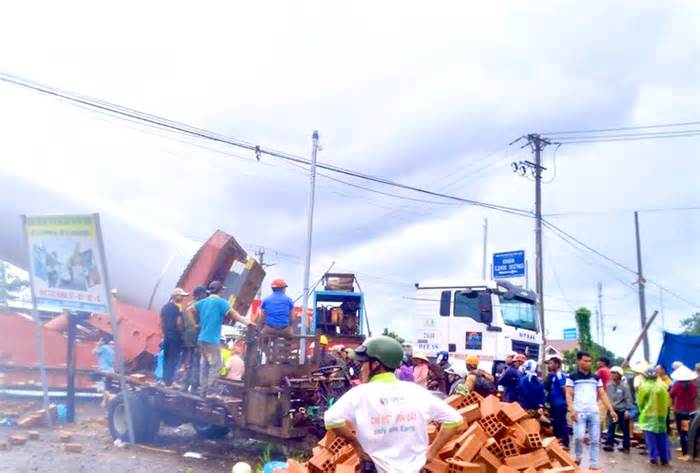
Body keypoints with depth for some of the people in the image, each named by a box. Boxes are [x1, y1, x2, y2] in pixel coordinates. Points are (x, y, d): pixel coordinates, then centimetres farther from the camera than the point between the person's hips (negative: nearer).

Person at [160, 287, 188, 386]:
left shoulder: (164, 307, 11)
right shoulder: (177, 307, -12)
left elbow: (161, 323, 13)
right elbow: (179, 323, -17)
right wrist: (181, 334, -4)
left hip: (167, 337, 8)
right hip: (175, 337, -7)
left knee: (166, 359, 13)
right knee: (174, 360, -3)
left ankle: (165, 379, 17)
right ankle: (169, 381, -3)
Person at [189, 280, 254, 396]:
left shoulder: (203, 302, 13)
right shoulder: (220, 302, -9)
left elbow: (193, 310, 27)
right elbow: (232, 313, -20)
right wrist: (246, 321, -27)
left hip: (202, 338, 8)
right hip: (212, 339, -8)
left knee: (204, 365, 14)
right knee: (216, 366, -5)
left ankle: (203, 391, 17)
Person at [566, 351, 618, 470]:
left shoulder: (596, 378, 14)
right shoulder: (572, 377, 3)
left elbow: (602, 395, 14)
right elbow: (569, 395, -2)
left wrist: (611, 410, 4)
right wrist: (572, 410, -17)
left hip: (594, 412, 4)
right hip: (579, 412, -4)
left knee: (595, 439, 3)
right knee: (579, 436, -15)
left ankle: (593, 464, 12)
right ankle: (578, 456, 11)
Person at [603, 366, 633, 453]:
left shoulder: (624, 386, -11)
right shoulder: (609, 385, 2)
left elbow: (628, 398, -9)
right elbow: (607, 396, 10)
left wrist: (628, 410, -11)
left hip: (622, 411, -4)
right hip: (613, 410, 4)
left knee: (625, 429, 7)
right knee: (611, 427, -5)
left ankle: (626, 447, 16)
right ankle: (609, 444, -5)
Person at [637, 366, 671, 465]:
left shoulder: (644, 386, -10)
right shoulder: (663, 386, -2)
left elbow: (640, 402, -3)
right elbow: (667, 401, 3)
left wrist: (642, 411, 14)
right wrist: (663, 411, 16)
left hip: (648, 415, -3)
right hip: (661, 415, 3)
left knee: (651, 438, 2)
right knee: (662, 438, 12)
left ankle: (653, 458, 0)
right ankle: (664, 458, 15)